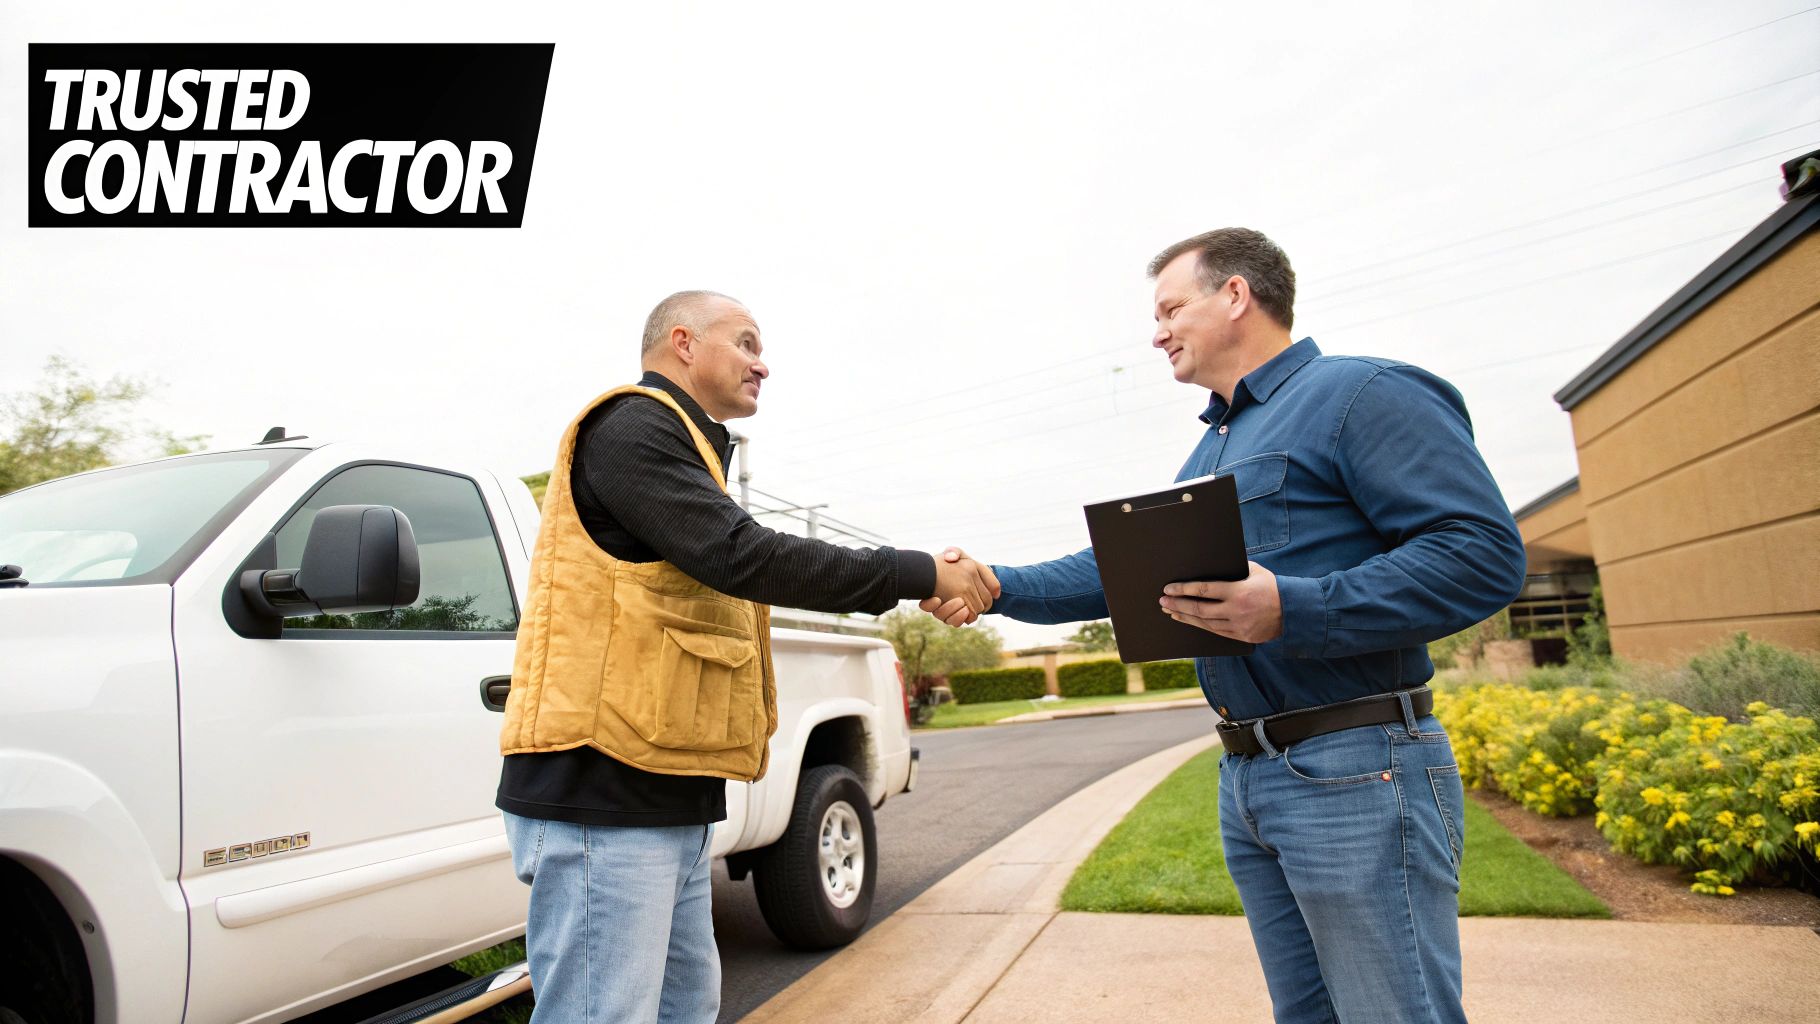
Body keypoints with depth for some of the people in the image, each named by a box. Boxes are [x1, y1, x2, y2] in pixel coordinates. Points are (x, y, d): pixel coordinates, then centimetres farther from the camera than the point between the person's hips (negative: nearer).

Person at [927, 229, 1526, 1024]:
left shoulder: (1357, 393, -9)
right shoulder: (1207, 454, 19)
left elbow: (1486, 552, -18)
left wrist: (1292, 610, -28)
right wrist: (1000, 589, 6)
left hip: (1357, 775, -8)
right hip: (1246, 779, 9)